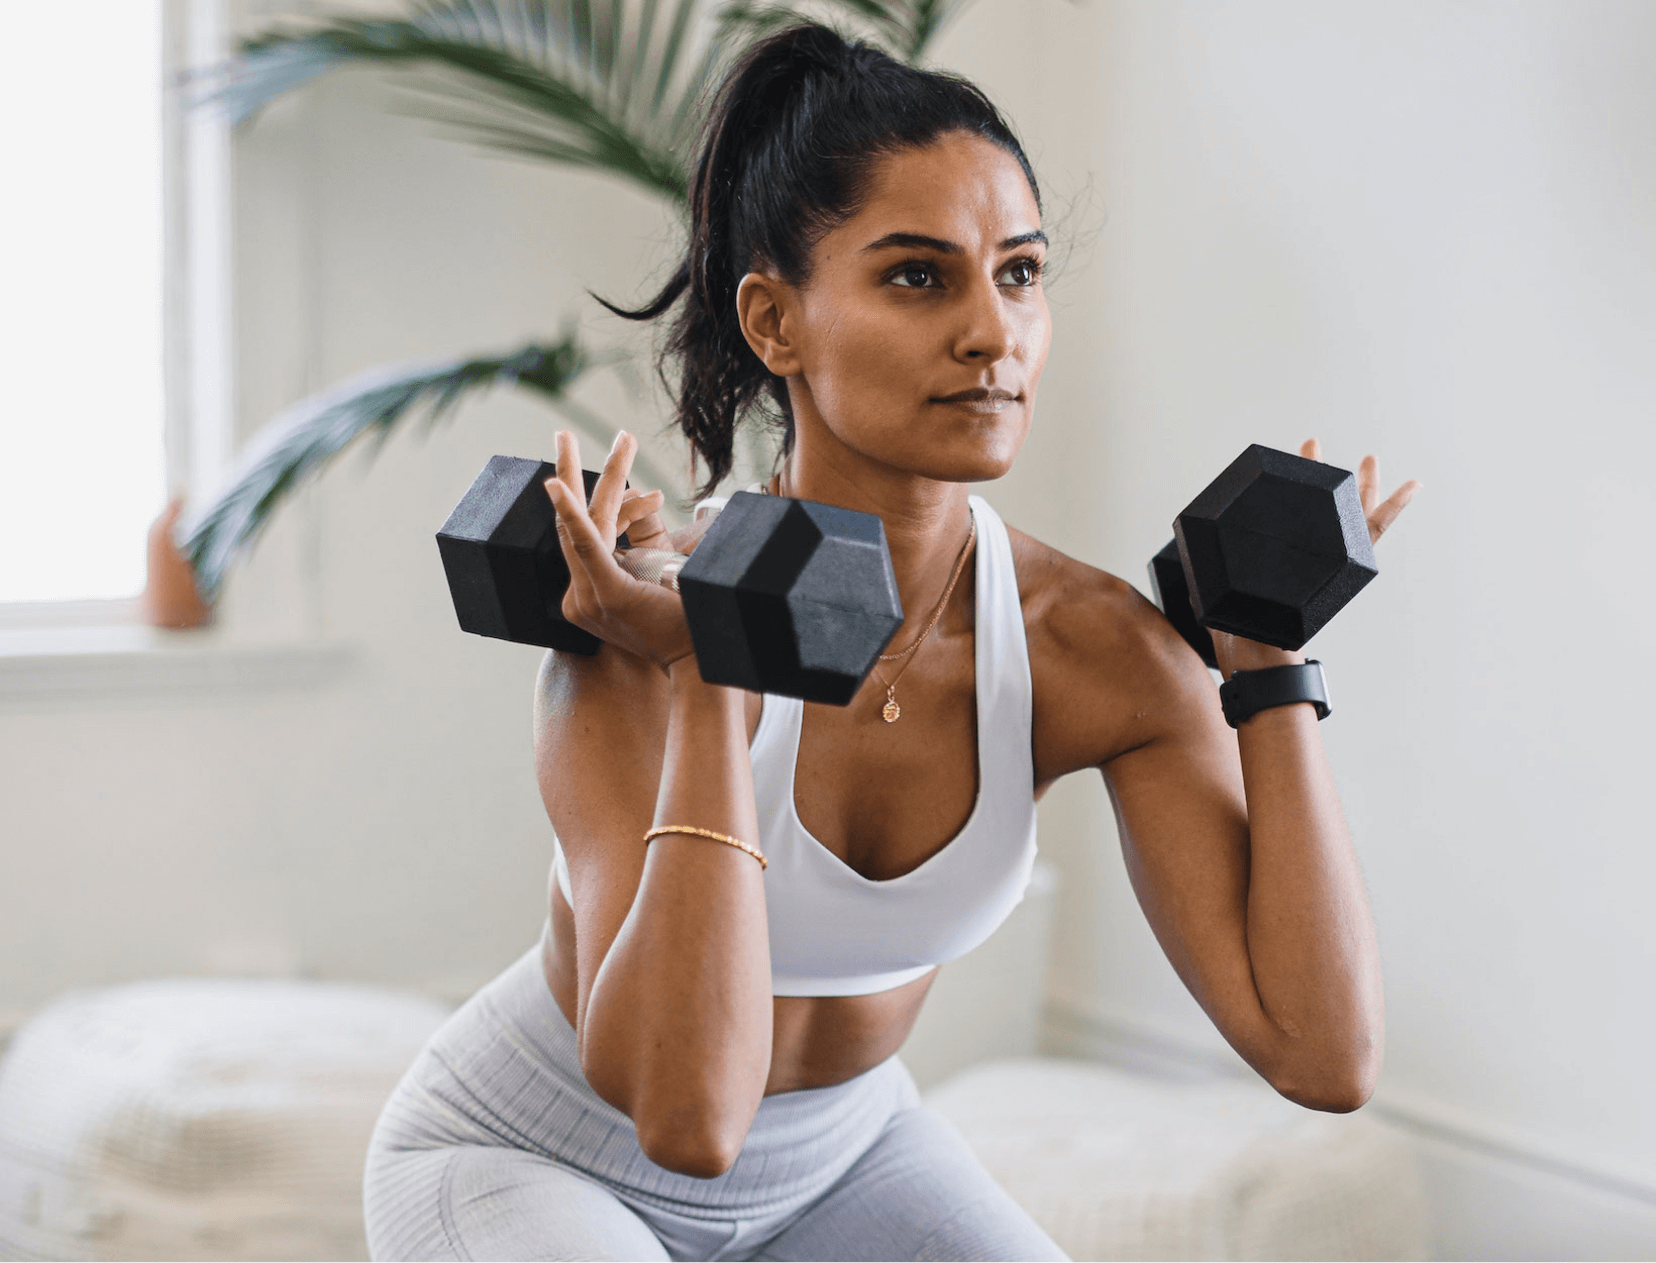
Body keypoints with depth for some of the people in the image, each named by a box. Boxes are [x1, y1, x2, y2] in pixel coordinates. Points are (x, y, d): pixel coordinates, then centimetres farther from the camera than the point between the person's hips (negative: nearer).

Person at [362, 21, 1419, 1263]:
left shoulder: (1102, 647, -19)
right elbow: (685, 1111, -40)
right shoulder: (643, 632, -31)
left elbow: (1324, 1056, -22)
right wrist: (705, 683, -40)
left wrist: (1271, 669, -20)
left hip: (840, 1154, 4)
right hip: (525, 1162, -4)